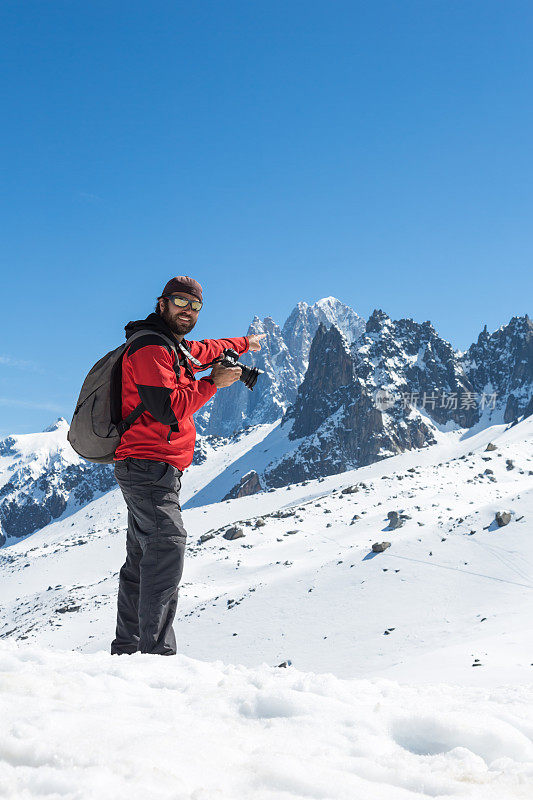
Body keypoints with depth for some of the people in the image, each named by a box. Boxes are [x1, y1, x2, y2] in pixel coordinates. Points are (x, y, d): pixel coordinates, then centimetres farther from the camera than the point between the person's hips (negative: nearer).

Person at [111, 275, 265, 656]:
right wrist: (214, 383, -12)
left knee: (142, 559, 13)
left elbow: (204, 350, 42)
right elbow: (168, 408, -21)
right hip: (150, 467, -11)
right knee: (167, 545, -21)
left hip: (148, 471, 11)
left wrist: (244, 343, 56)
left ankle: (127, 649, 21)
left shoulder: (175, 347, 19)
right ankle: (158, 652, -25)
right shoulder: (149, 347, -11)